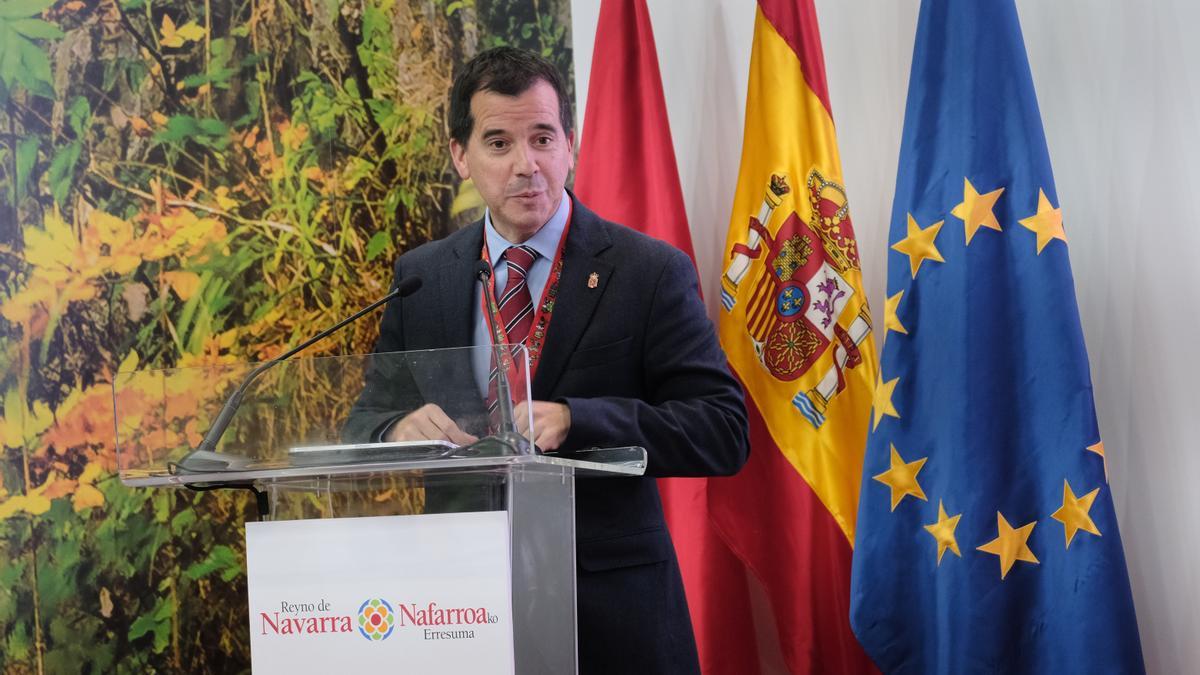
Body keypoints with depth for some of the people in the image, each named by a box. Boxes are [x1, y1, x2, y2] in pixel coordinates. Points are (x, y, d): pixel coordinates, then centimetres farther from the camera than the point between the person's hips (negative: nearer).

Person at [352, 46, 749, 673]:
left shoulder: (652, 272, -7)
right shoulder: (419, 276, 4)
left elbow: (724, 432, -13)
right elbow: (367, 420, 8)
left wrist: (574, 420, -26)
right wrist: (400, 429, -16)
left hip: (612, 611, -2)